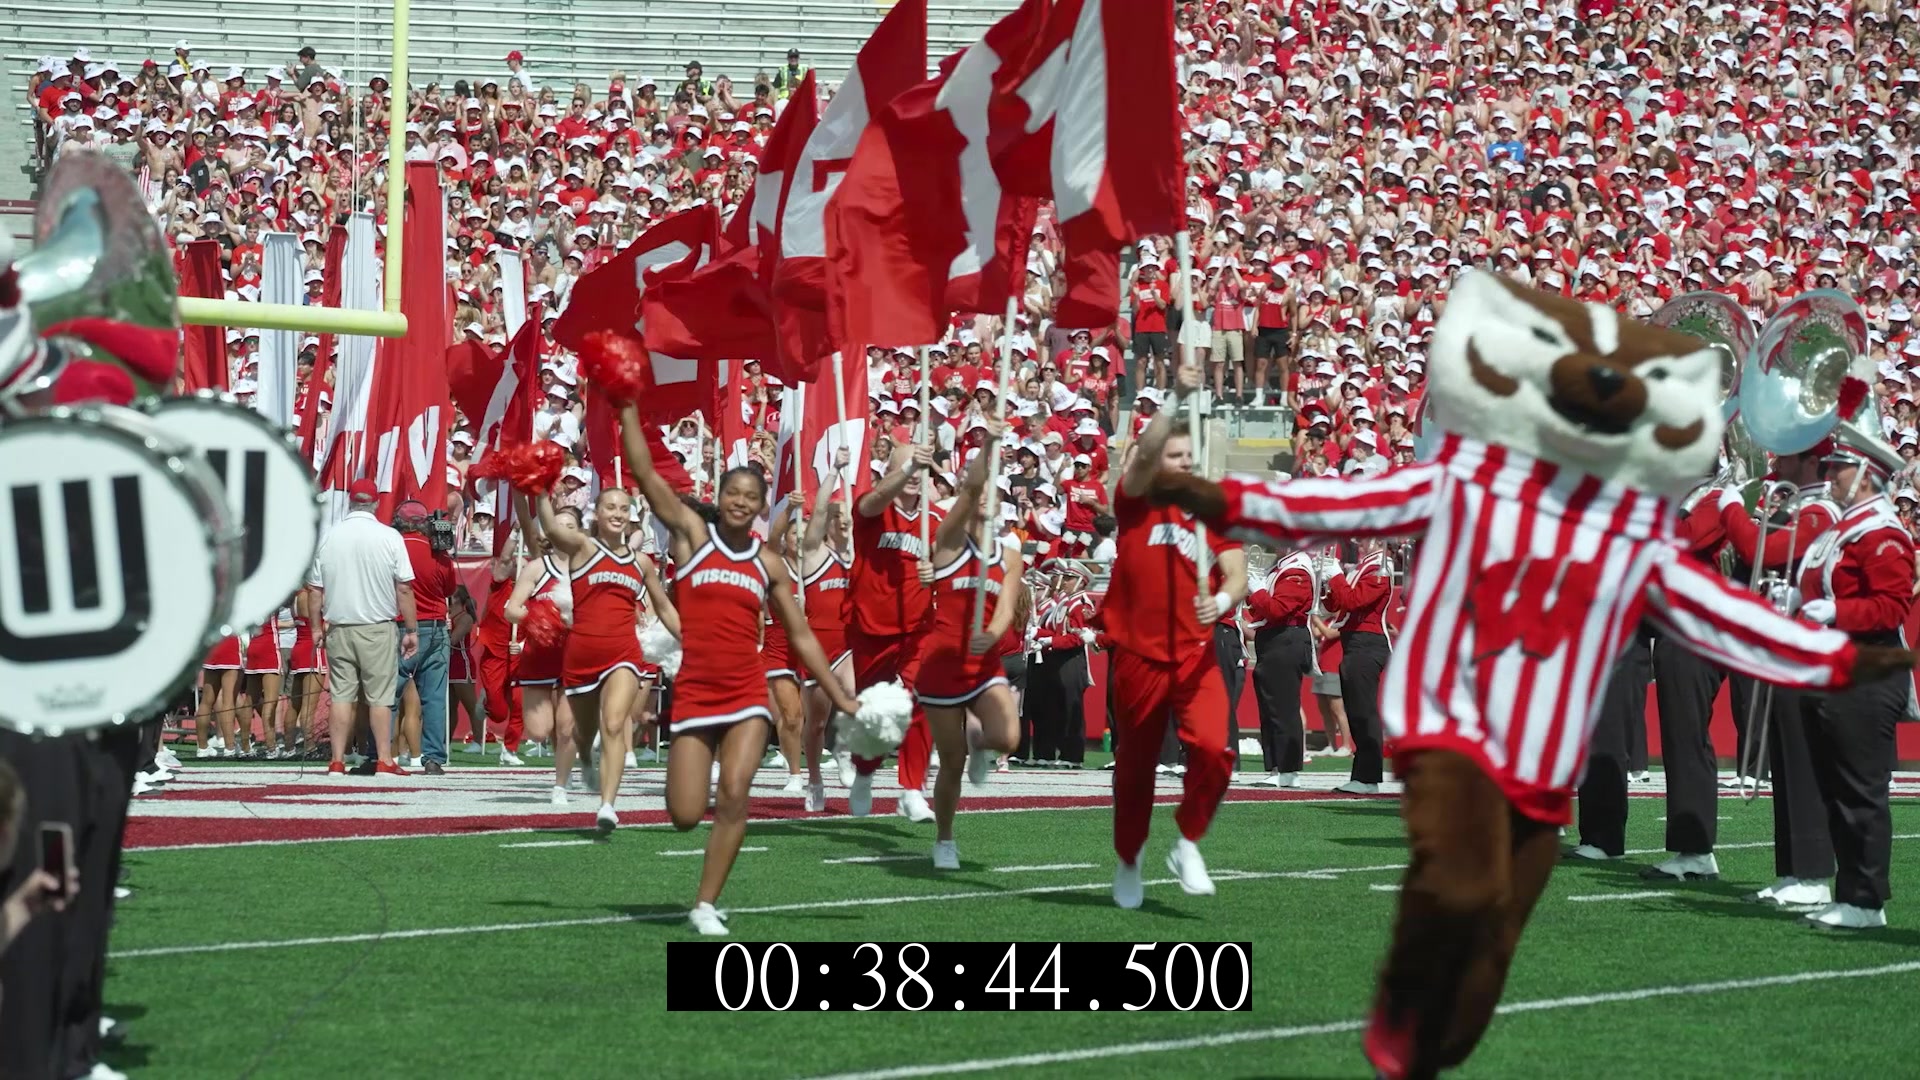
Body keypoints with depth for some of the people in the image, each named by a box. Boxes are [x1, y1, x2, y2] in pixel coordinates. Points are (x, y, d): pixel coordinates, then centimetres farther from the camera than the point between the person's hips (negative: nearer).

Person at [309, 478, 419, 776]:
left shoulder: (327, 537, 1)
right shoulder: (389, 537, -6)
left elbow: (316, 590, 5)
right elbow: (403, 589, -5)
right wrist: (412, 629, 2)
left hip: (339, 628, 2)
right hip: (378, 628, -2)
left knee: (341, 695, 5)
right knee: (380, 696, 1)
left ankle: (337, 761, 3)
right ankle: (384, 760, 0)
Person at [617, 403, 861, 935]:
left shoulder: (768, 563, 10)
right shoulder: (692, 533, 2)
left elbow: (801, 636, 15)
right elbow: (646, 474, -7)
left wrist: (841, 698, 12)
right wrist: (628, 407, -14)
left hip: (747, 694, 2)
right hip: (695, 691, -2)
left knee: (734, 795, -16)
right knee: (685, 817, -5)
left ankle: (706, 905, -4)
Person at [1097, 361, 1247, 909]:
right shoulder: (1136, 503, 1)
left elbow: (1237, 575, -2)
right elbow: (1144, 452, -18)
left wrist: (1221, 600, -24)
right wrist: (1176, 398, -27)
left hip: (1196, 654, 1)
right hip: (1138, 655, -1)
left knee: (1213, 749, -19)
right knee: (1134, 766, 9)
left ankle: (1188, 845, 1)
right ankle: (1128, 863, 30)